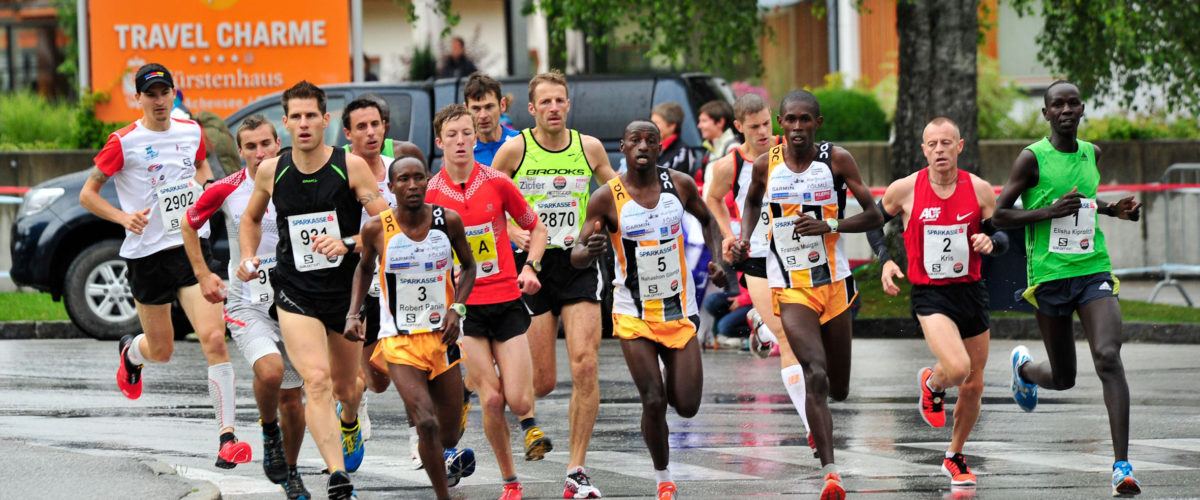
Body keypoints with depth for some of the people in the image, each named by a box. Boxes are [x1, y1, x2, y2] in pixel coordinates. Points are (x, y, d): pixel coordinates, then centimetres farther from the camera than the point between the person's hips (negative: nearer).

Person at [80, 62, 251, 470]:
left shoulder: (192, 131, 5)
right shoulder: (123, 142, -7)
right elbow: (87, 194, 0)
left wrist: (206, 182, 5)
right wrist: (123, 217, -16)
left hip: (192, 246, 2)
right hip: (147, 253, -2)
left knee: (214, 340, -15)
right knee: (162, 350, 10)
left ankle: (226, 436, -16)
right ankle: (131, 352, 50)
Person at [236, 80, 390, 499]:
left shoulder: (351, 166, -9)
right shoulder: (271, 172, 0)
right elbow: (251, 218, 20)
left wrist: (346, 244, -26)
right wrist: (248, 259, 5)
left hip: (347, 289, 0)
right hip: (295, 294, 0)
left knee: (346, 390, 17)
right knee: (317, 381, -20)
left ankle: (351, 424, 55)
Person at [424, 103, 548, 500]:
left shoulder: (498, 183, -2)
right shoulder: (429, 194, -2)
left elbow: (536, 228, 10)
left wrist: (529, 267, -5)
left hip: (506, 299, 1)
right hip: (462, 304, -1)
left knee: (519, 402, -8)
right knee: (491, 401, -9)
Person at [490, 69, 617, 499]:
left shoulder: (589, 148, 4)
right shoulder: (514, 150, -3)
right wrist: (514, 232, -12)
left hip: (579, 263, 2)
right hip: (533, 265, -2)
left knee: (585, 367, -13)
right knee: (543, 378, -1)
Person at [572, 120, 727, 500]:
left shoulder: (679, 185, -4)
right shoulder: (606, 198, -12)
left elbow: (707, 220, 16)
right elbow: (576, 257, -10)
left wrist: (718, 259, 1)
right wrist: (589, 251, -33)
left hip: (679, 310, 2)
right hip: (634, 315, -2)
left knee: (687, 406, -1)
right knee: (654, 402, -10)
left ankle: (670, 378, 36)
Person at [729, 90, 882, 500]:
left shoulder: (836, 160, -5)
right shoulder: (766, 165, 0)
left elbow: (874, 216, -3)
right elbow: (752, 202, 22)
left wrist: (830, 226, -18)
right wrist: (744, 237, 4)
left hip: (834, 282, 1)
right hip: (789, 286, -1)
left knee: (838, 388, 12)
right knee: (816, 374, -21)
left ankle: (818, 422, 50)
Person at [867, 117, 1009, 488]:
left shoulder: (980, 190, -3)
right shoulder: (905, 190, -7)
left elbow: (1002, 238, 6)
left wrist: (990, 241, -17)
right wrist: (885, 260, -4)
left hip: (971, 291, 3)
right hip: (929, 294, -3)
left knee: (973, 386, 10)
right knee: (957, 368, -26)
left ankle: (955, 458, 32)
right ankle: (931, 385, 11)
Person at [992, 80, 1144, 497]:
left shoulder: (1091, 153, 11)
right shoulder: (1032, 158, -6)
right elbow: (1000, 214, -6)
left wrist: (1113, 210, 11)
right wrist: (1050, 212, -19)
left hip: (1094, 270, 3)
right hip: (1050, 275, -3)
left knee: (1108, 357, -19)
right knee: (1062, 379, 8)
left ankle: (1122, 466, -22)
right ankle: (1024, 367, 47)